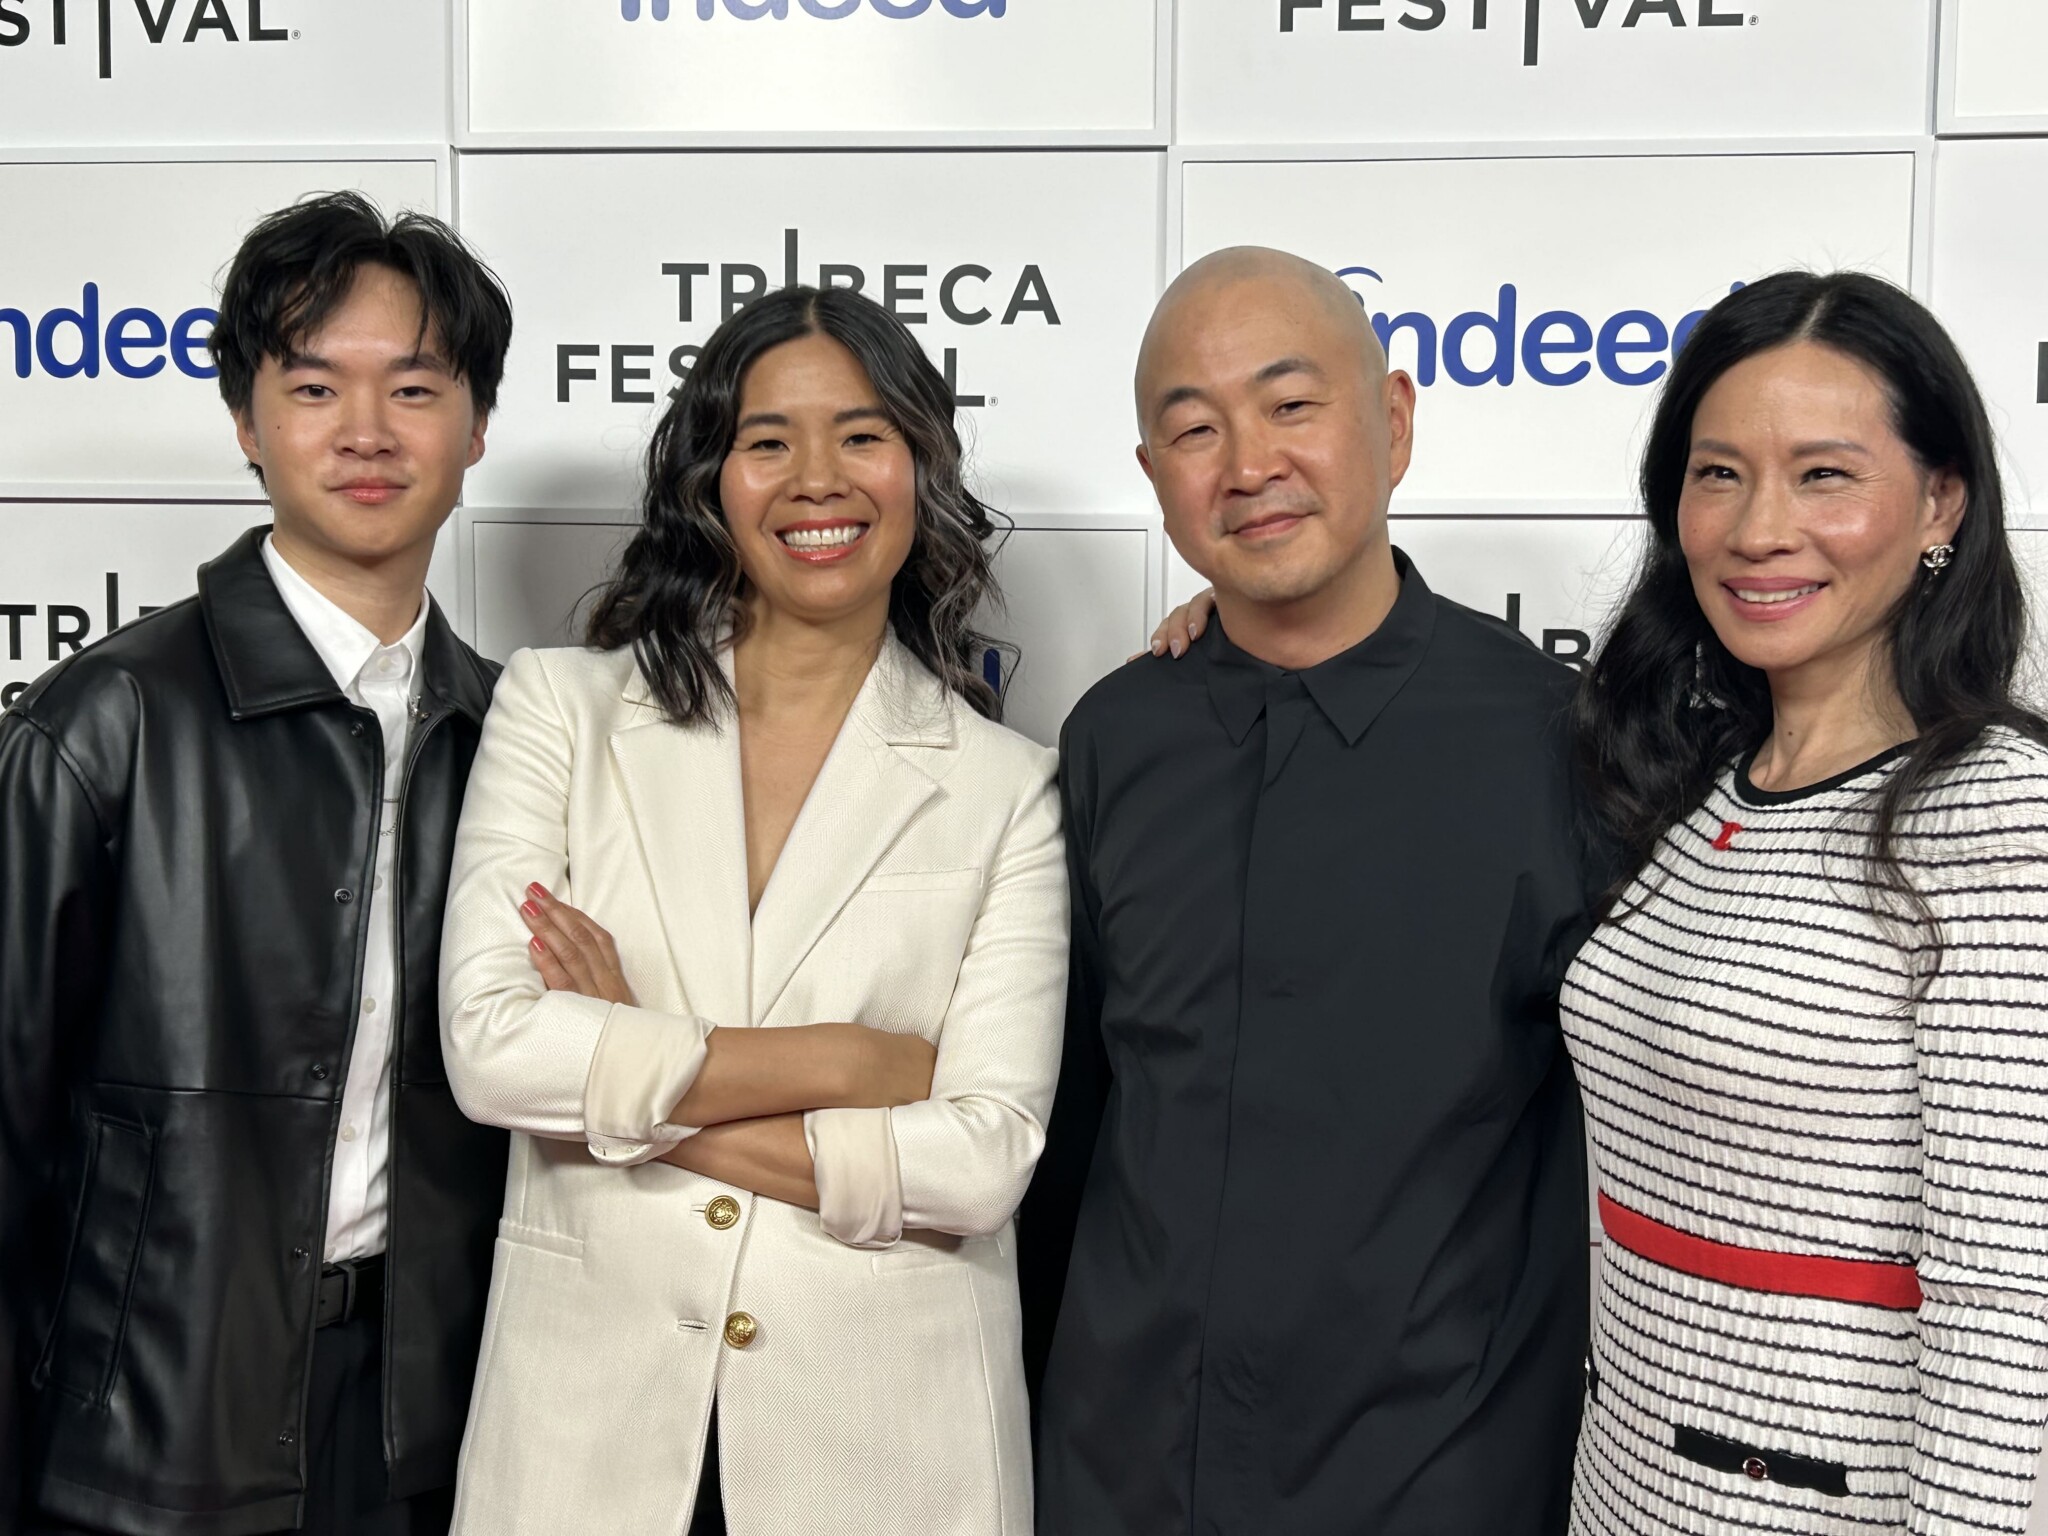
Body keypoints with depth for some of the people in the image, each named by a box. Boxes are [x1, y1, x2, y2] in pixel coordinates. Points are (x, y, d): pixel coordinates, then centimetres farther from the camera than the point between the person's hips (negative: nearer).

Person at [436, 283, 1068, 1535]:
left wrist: (625, 1090, -11)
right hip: (590, 1402, 1)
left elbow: (985, 1161, -11)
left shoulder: (1004, 787, -1)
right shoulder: (562, 710, 2)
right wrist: (846, 1061, -12)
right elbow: (492, 1045, -11)